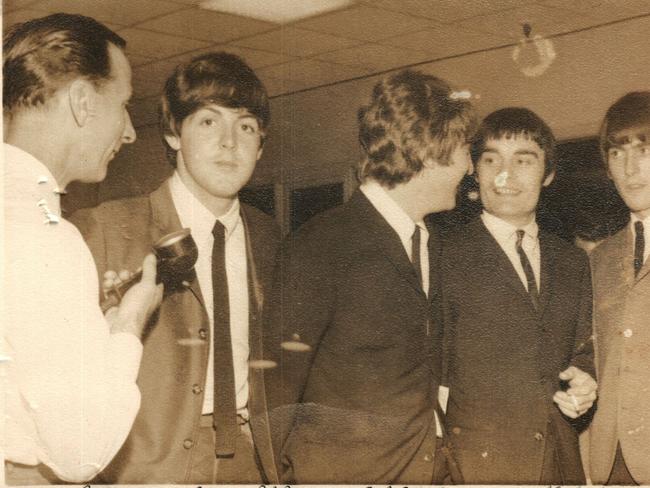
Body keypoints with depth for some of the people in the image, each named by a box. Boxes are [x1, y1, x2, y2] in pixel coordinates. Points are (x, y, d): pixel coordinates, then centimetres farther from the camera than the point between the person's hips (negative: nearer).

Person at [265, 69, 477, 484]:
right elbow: (278, 386, -10)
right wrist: (275, 475, -11)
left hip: (425, 465, 6)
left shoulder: (430, 243, 10)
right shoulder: (322, 244, -13)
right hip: (340, 470, -6)